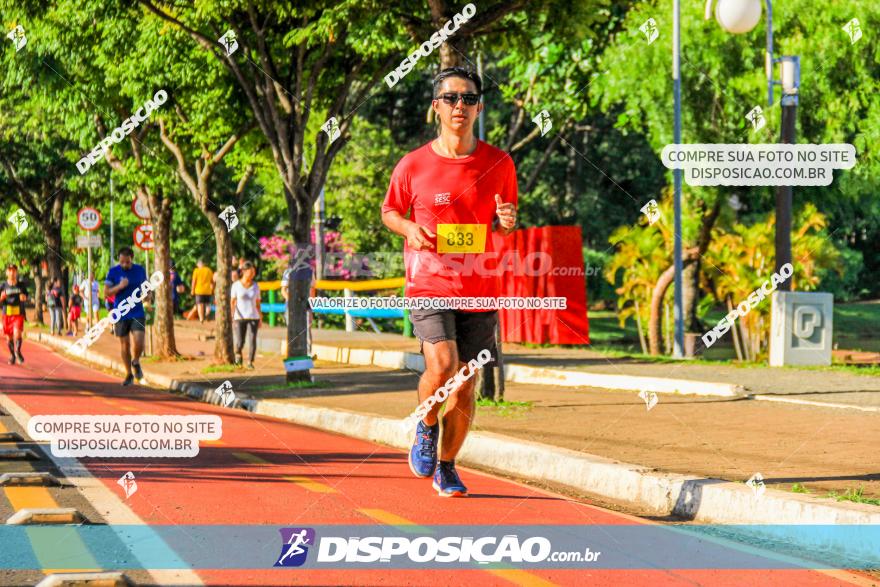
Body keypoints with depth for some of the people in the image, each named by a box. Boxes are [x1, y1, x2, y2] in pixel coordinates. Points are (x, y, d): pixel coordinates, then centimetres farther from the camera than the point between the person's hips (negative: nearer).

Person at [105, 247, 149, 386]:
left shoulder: (139, 270, 2)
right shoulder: (113, 271, -3)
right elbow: (106, 292, -4)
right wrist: (120, 286, -20)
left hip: (137, 313, 0)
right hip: (121, 314, 0)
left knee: (138, 342, -13)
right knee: (125, 344, 6)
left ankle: (136, 362, 18)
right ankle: (129, 374, 21)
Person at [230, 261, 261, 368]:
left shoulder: (255, 286, 6)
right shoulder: (236, 285, -1)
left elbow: (257, 303, 11)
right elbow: (232, 302, -2)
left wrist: (260, 318, 8)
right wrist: (231, 316, -12)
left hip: (253, 317, 2)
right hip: (239, 318, -2)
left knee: (252, 341, -9)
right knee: (239, 343, -7)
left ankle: (250, 362, 1)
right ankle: (238, 354, 23)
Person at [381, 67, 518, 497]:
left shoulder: (499, 164, 2)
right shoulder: (413, 165, -2)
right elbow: (389, 211, 13)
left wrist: (506, 221, -8)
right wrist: (410, 228, -8)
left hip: (480, 289, 2)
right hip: (428, 284, -2)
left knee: (465, 387, 5)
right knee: (441, 365, -23)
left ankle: (446, 467, 26)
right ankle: (426, 428, 8)